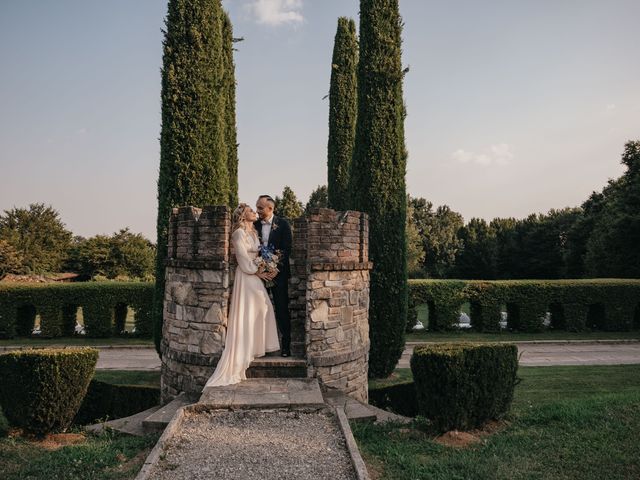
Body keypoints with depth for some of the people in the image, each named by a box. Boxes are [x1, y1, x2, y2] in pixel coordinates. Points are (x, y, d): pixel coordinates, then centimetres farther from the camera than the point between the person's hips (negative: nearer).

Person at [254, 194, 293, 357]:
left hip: (278, 272, -3)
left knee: (282, 309, 2)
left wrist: (274, 265, -16)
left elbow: (287, 249, -7)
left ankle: (286, 344, 10)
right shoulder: (255, 224, 7)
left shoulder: (282, 224, -2)